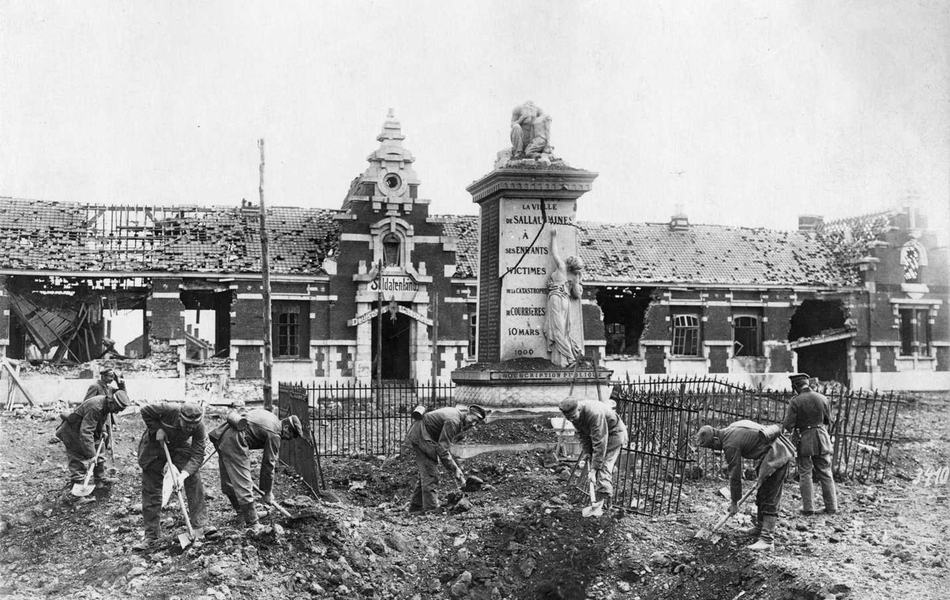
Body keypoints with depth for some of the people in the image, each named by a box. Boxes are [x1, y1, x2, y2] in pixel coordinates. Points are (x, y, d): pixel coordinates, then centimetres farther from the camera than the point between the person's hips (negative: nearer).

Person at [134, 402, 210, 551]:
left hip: (180, 446, 2)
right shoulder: (168, 410, -36)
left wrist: (184, 474, -41)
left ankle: (199, 525, -4)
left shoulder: (199, 426, -28)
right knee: (151, 490, -3)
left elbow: (197, 455, -28)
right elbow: (145, 411, -19)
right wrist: (157, 429, -27)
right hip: (154, 444, -2)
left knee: (194, 480, -13)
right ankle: (152, 536, 4)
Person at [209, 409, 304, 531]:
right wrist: (268, 492, 6)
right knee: (243, 485, -4)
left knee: (229, 483, 21)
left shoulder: (270, 417, 18)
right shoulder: (274, 434, -8)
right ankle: (252, 524, 2)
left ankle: (242, 511, 37)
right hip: (234, 442, -11)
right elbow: (269, 464, -4)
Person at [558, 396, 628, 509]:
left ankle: (603, 502, -21)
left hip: (613, 433, -8)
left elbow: (599, 443, -38)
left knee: (604, 467, -18)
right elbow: (583, 435, 1)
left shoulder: (595, 414, -40)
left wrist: (595, 467, -35)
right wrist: (586, 452, -12)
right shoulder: (575, 415, -14)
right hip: (597, 434, 8)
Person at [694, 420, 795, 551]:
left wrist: (734, 502, -3)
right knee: (761, 495, 19)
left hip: (775, 456, -10)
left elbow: (735, 475, -13)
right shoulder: (730, 430, 8)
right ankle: (760, 528, 32)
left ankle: (767, 540, -14)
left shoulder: (730, 444, -19)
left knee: (770, 499, -12)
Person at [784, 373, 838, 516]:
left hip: (804, 440, -3)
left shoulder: (795, 401, -12)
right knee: (826, 473, 12)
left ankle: (808, 507, 7)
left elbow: (788, 425, -14)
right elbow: (828, 421, 8)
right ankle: (831, 506, 16)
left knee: (805, 474, 6)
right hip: (822, 439, 3)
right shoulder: (823, 398, -1)